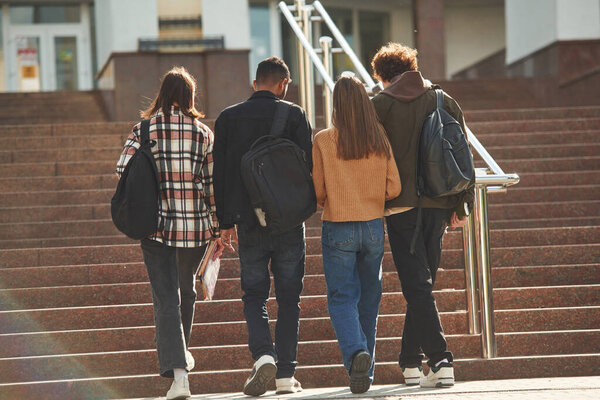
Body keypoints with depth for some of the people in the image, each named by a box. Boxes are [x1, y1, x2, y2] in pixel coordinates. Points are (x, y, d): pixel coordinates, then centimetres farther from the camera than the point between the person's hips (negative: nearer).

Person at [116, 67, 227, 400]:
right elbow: (212, 184, 2)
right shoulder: (204, 134, 0)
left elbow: (123, 170, -10)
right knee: (186, 289, 24)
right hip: (196, 226, 2)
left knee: (166, 298, -3)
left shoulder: (145, 129, -4)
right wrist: (219, 229, 10)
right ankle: (181, 352, 42)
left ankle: (178, 372, -16)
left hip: (157, 225, -2)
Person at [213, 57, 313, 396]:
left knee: (254, 294, 10)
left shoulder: (228, 119, 3)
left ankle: (263, 355, -14)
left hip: (249, 221, 1)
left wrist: (226, 222, 11)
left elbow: (220, 173, 4)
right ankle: (286, 375, 6)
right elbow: (309, 165, -6)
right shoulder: (295, 116, -4)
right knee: (289, 298, 7)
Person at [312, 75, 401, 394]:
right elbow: (394, 188, 0)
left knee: (342, 298, 2)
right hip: (373, 227, 3)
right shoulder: (379, 141, -2)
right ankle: (365, 372, 18)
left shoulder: (323, 141, -9)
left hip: (338, 229, -3)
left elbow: (317, 191, -6)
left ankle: (356, 352, -23)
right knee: (369, 299, 13)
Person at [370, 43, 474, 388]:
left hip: (401, 205, -4)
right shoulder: (444, 101, 7)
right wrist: (461, 205, 10)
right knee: (423, 281, 14)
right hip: (438, 204, 4)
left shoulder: (379, 106, -1)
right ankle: (411, 361, 18)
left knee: (417, 285, -5)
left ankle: (441, 360, -16)